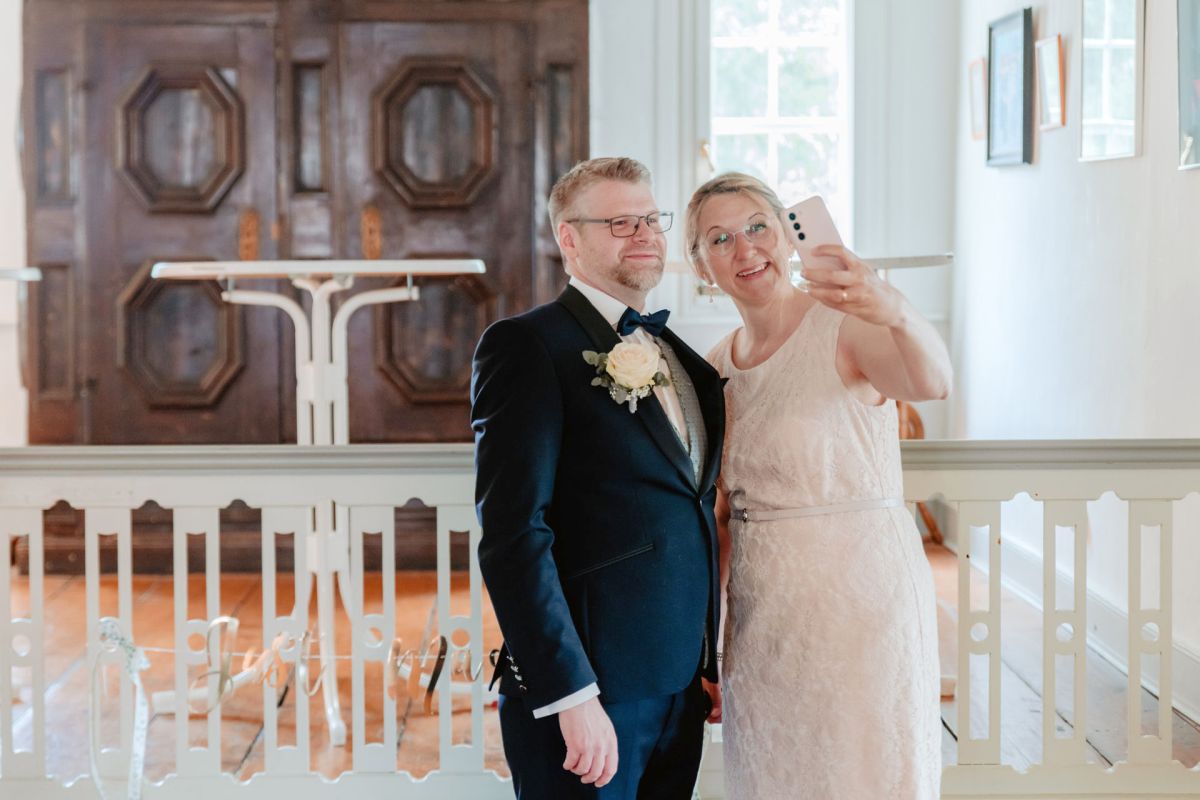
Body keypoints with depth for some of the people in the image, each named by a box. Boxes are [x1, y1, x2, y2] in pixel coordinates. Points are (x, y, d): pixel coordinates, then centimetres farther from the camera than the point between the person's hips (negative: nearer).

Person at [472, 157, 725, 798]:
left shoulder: (682, 359, 15)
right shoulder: (525, 346, -8)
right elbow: (512, 535, -17)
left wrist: (714, 664, 14)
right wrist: (571, 697, -21)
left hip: (681, 690, 7)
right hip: (586, 687, -7)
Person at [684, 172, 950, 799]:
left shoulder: (846, 327, -10)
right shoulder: (717, 367, 8)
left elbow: (931, 383, -32)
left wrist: (896, 313, -53)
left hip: (859, 600, -5)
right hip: (759, 618, 6)